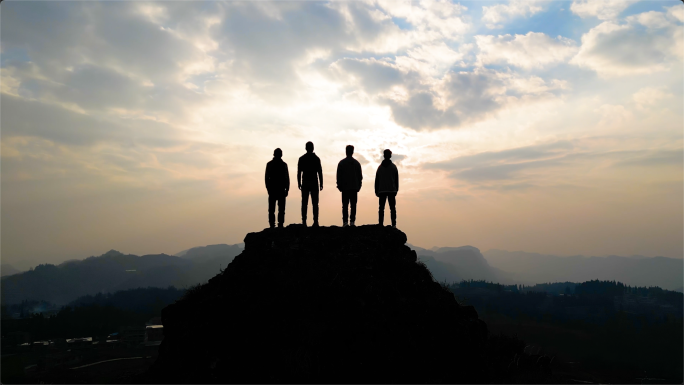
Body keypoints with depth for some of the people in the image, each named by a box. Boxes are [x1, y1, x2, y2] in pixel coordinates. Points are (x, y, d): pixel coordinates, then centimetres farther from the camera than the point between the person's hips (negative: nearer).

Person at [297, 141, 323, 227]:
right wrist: (321, 184, 3)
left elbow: (299, 172, 0)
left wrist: (299, 183, 6)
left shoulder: (301, 158, 3)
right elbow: (320, 172, -2)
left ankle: (304, 222, -4)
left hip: (305, 183, 1)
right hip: (314, 183, -1)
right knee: (315, 203, 0)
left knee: (304, 203, 1)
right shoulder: (316, 158, 1)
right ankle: (315, 222, -6)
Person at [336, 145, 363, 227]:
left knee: (345, 205, 0)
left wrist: (339, 186, 6)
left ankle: (345, 222, -6)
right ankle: (352, 221, -5)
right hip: (354, 187, 1)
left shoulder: (341, 163, 2)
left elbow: (339, 176, 0)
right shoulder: (357, 163, 7)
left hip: (345, 187, -1)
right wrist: (358, 186, 15)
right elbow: (360, 176, 9)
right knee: (353, 205, 1)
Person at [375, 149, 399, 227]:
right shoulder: (393, 166, 3)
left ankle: (380, 224, -4)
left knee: (381, 208, 2)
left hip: (382, 191, 1)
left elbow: (377, 180, 6)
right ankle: (393, 224, -8)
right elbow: (396, 179, 4)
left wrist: (376, 191, 10)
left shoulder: (380, 167, 6)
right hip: (392, 190, -1)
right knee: (392, 208, -1)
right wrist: (396, 189, 10)